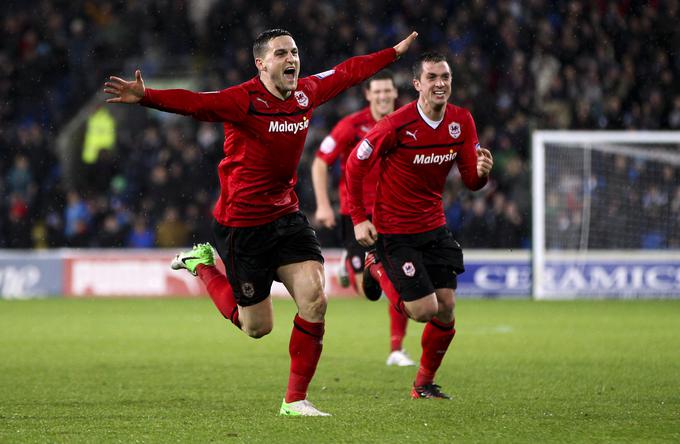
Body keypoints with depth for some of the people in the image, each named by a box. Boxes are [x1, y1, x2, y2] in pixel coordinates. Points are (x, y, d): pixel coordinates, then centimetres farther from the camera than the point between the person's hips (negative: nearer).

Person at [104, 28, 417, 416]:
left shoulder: (307, 92, 1)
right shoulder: (244, 100, -19)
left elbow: (349, 72, 18)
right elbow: (193, 103, -33)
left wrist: (395, 52, 29)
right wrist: (144, 96, -49)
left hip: (286, 215, 6)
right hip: (241, 224, -6)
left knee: (315, 301, -11)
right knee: (258, 327, 5)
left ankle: (295, 400, 1)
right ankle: (202, 264, 30)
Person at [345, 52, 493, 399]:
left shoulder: (461, 121, -4)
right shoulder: (397, 124, -20)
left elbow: (470, 180, 3)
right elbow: (355, 164, -9)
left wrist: (481, 172, -22)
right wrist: (359, 218, -11)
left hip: (434, 226, 5)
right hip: (394, 231, -5)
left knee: (446, 311, 1)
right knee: (424, 310, -9)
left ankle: (424, 384, 22)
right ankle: (379, 270, 19)